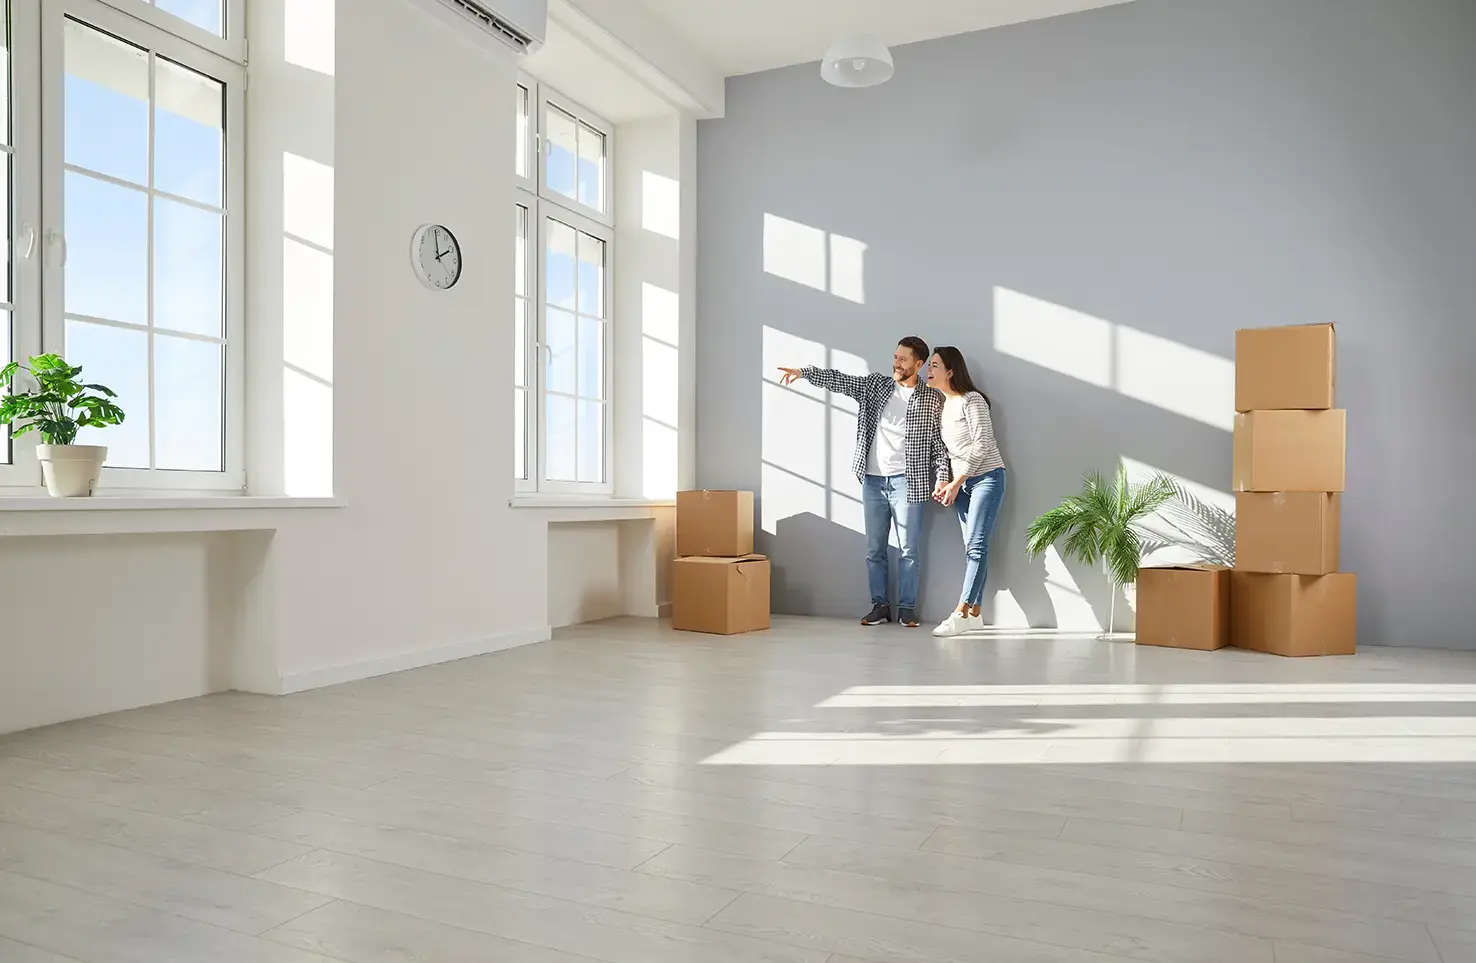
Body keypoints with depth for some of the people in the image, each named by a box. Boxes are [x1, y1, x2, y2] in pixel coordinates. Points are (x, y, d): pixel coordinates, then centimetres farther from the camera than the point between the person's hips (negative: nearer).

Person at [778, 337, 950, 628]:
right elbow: (839, 380, 0)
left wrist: (942, 478, -10)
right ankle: (880, 605, 18)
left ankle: (906, 608, 12)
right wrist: (803, 372, -12)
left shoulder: (932, 399, 1)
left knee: (909, 549, 1)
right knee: (874, 548, 8)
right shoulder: (875, 384, 9)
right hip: (872, 480, 4)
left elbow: (940, 443, 0)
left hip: (906, 481, -3)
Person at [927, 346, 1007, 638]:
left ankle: (961, 614, -19)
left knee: (976, 545, -13)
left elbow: (982, 444, -15)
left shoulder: (971, 399, -9)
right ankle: (974, 614, 7)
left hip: (986, 477, -7)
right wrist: (944, 482, 2)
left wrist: (956, 482, -15)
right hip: (961, 483, 8)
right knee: (971, 548, 5)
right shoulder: (941, 406, 13)